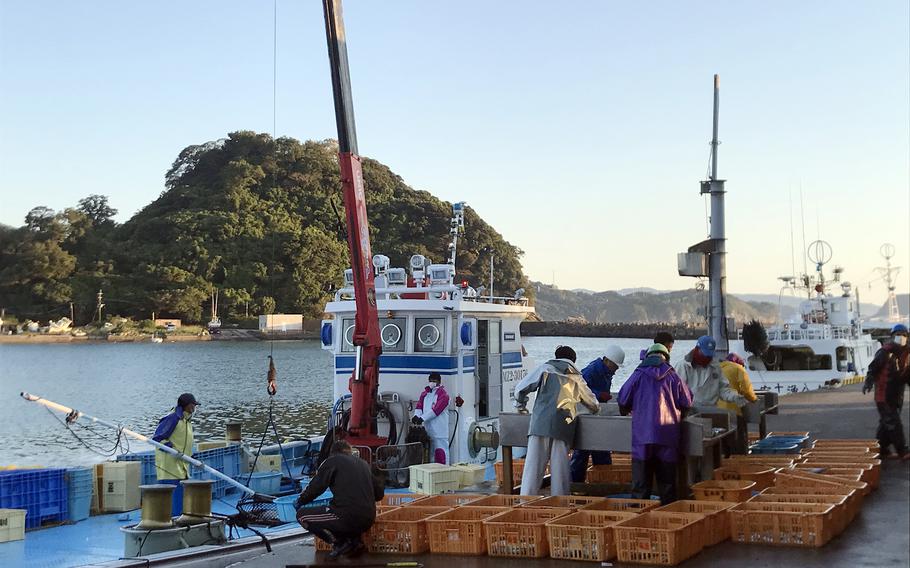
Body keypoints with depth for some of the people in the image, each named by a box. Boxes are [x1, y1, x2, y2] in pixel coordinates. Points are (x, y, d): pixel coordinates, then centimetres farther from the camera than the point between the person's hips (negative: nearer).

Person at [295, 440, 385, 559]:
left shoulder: (333, 461, 4)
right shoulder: (364, 464, 20)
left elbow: (315, 487, 0)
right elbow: (379, 493, 23)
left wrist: (300, 501, 18)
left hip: (348, 517, -7)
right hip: (368, 521, 7)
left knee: (302, 516, 6)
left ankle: (339, 542, -3)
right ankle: (354, 539, 9)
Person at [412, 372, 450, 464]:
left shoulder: (443, 394, -6)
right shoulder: (425, 393, 17)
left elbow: (436, 409, -16)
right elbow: (419, 405, 6)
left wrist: (423, 418, -21)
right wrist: (417, 415, -15)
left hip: (439, 430, -7)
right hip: (428, 428, 7)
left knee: (440, 451, -9)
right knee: (430, 451, 13)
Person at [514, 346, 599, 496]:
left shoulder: (545, 369, 12)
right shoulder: (577, 377, 19)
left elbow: (521, 388, 10)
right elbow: (592, 403, 32)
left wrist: (521, 406, 28)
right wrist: (595, 409, 55)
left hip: (541, 422, -1)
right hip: (564, 426, 2)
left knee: (534, 463, -4)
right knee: (560, 466, 3)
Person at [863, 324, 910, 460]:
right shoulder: (885, 352, -12)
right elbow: (873, 368, -14)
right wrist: (868, 382, -26)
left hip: (897, 395, 7)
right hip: (884, 395, -7)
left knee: (886, 423, 14)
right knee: (893, 423, -7)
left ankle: (881, 449, 23)